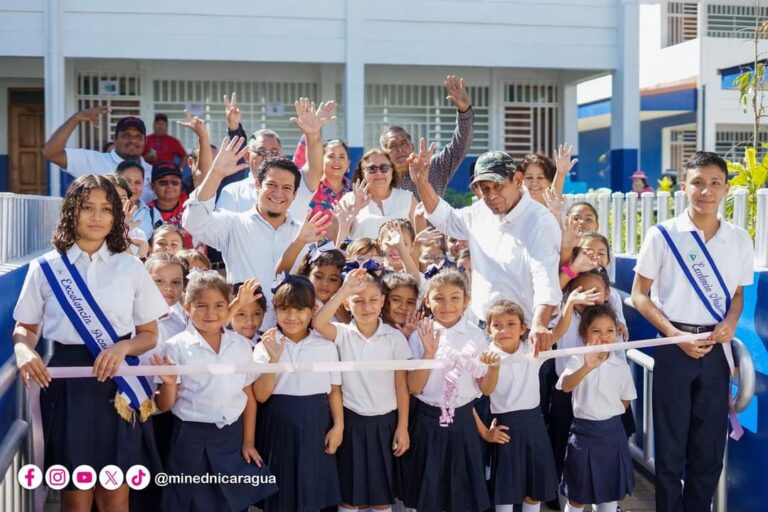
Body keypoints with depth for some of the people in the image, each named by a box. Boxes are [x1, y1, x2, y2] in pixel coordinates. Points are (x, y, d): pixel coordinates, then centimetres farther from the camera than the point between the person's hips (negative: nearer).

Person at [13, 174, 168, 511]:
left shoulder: (131, 268, 4)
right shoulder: (45, 268, 2)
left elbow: (149, 334, 6)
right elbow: (26, 327, 8)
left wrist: (122, 347, -14)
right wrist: (23, 349, -14)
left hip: (118, 383, 1)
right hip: (67, 384, 0)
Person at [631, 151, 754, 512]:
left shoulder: (740, 240, 3)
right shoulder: (663, 235, -7)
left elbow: (737, 293, 16)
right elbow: (639, 296, -2)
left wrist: (730, 323, -6)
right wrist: (676, 335, -13)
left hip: (716, 349, 3)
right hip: (674, 348, -3)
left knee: (710, 445, 11)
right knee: (671, 445, 5)